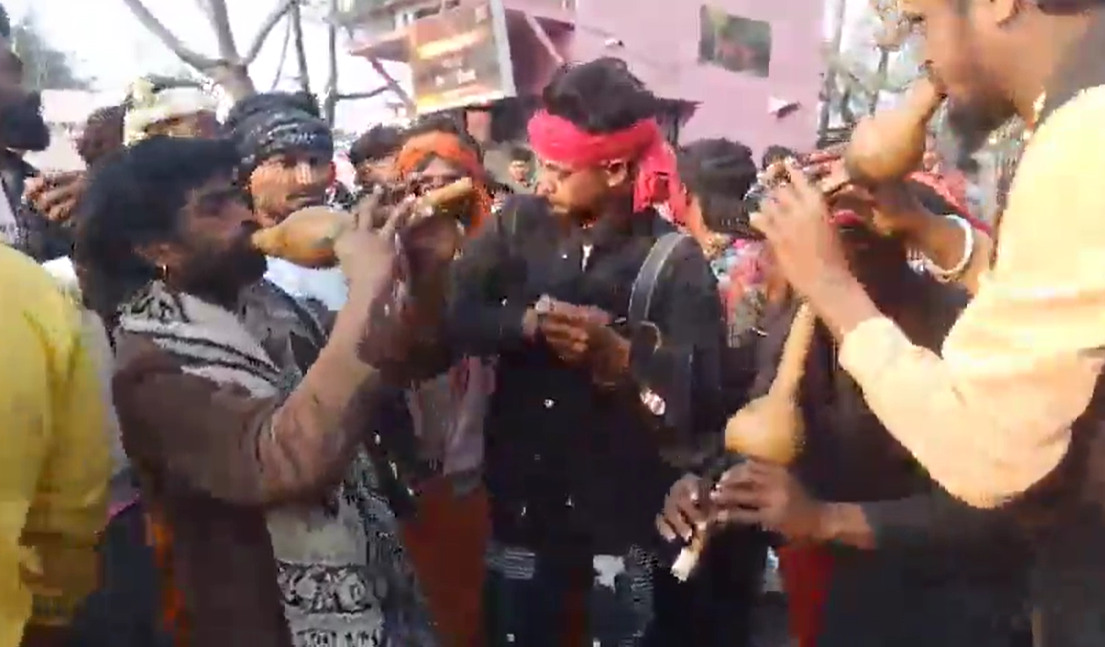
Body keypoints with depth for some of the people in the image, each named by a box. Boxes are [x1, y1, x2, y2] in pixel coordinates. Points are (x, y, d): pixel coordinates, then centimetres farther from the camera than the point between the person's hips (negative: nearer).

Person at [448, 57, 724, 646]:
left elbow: (700, 400, -19)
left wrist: (617, 355, -32)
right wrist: (526, 322, -24)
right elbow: (454, 317, -9)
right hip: (522, 504, 3)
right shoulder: (521, 224, -1)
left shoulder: (674, 261, -12)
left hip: (624, 517, -3)